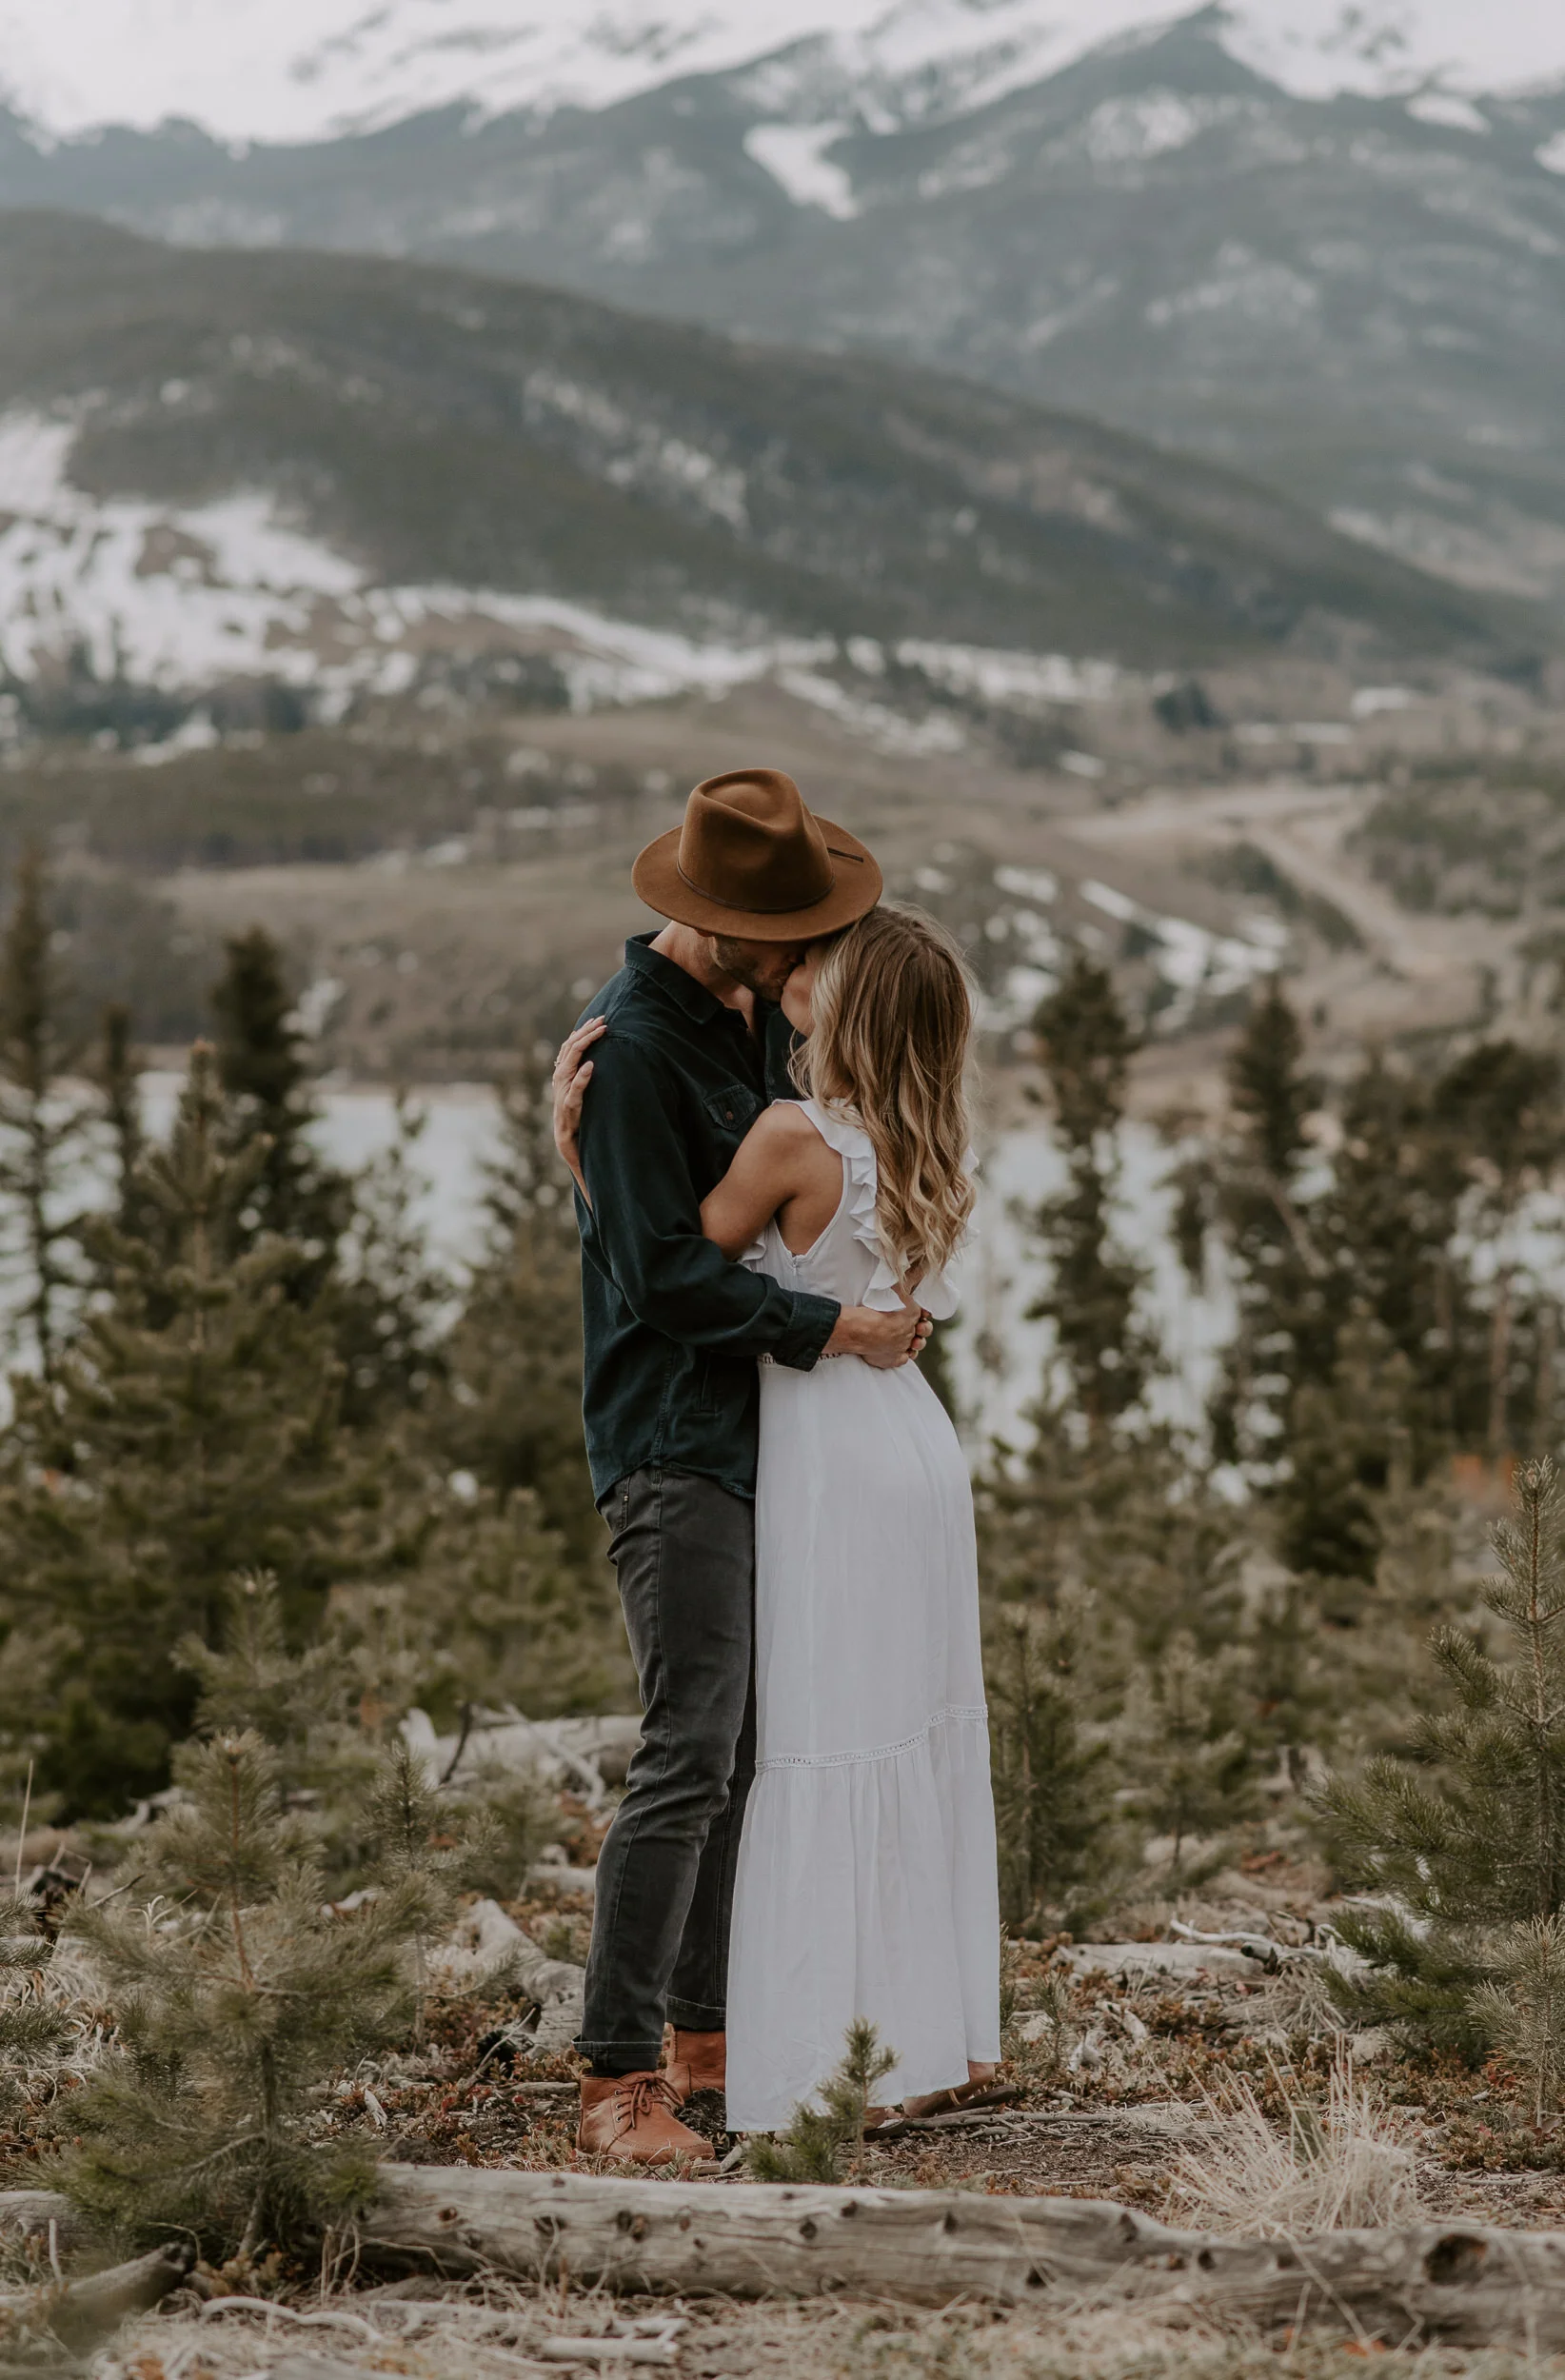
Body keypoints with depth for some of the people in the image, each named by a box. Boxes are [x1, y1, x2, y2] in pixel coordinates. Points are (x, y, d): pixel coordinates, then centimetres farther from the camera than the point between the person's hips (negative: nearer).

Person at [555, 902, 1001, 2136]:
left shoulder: (795, 1135, -19)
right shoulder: (916, 1147, 6)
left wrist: (574, 1139, -11)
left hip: (830, 1451, -8)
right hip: (917, 1443, 8)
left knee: (826, 1753, -2)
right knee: (925, 1743, 14)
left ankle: (853, 2065, 2)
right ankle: (946, 2036, 21)